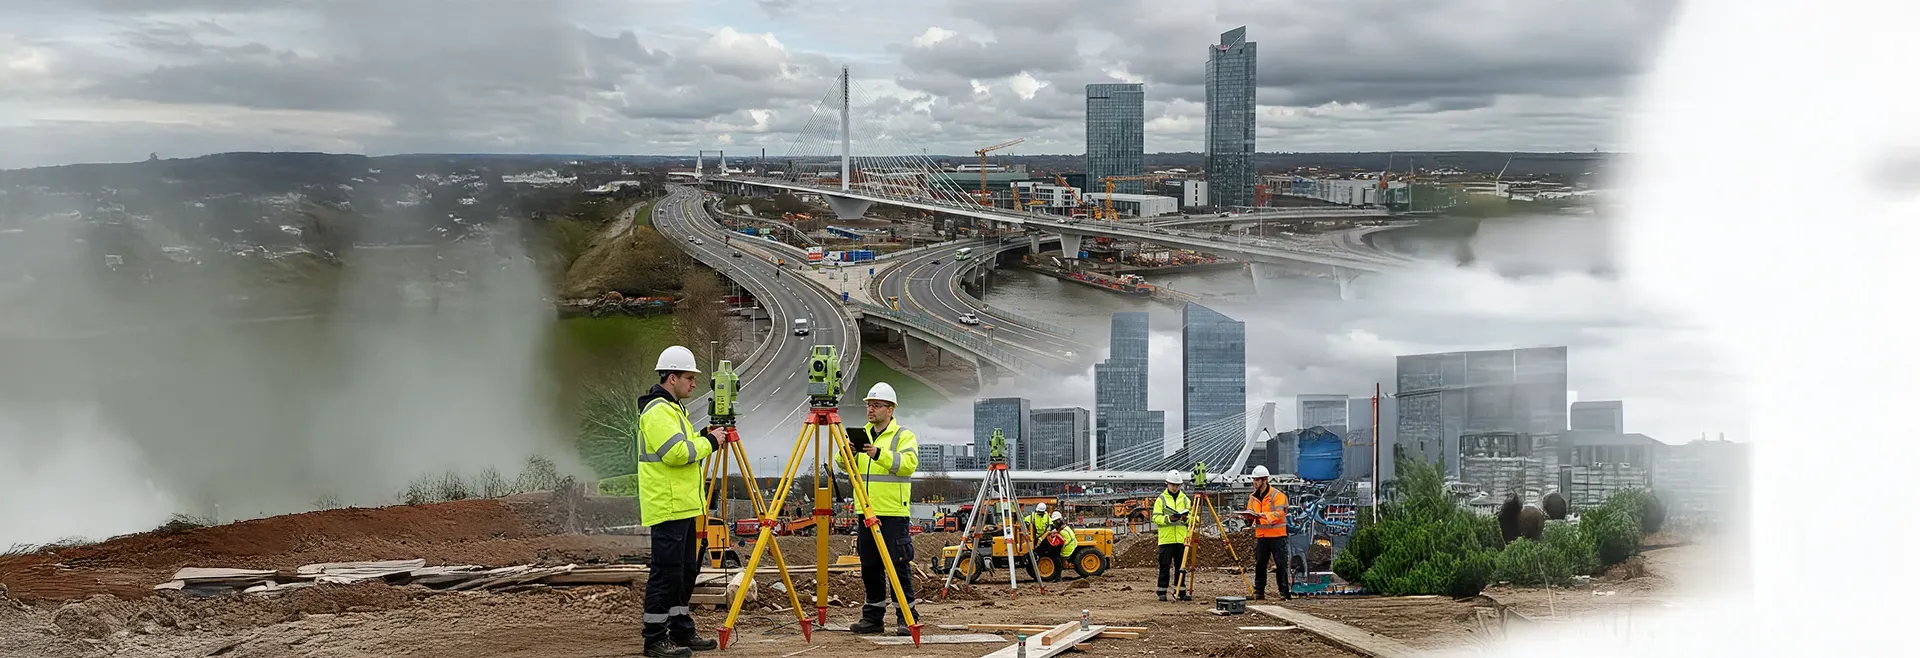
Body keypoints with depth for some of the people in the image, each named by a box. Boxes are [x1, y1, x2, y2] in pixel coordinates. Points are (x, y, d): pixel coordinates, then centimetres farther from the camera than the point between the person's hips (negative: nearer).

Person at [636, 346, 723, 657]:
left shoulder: (671, 408, 19)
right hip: (667, 508, -11)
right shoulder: (657, 410, -14)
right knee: (666, 573, -7)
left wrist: (703, 438, 10)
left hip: (682, 506, 11)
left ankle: (682, 633, 21)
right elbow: (676, 453, -23)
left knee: (686, 571, 14)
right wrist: (708, 443, -12)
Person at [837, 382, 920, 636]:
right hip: (866, 512, 6)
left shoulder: (904, 436, -2)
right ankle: (873, 617, 17)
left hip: (893, 513, -6)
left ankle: (906, 617, 1)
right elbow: (846, 467, 11)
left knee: (898, 566, -5)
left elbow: (908, 464, -18)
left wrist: (880, 454, -30)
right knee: (870, 567, 9)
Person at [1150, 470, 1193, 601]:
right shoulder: (1161, 499, 3)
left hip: (1181, 539, 3)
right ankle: (1161, 592, 4)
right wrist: (1168, 518, -20)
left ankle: (1181, 592, 10)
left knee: (1180, 566, 6)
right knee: (1165, 566, -1)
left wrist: (1186, 518, -13)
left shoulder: (1185, 499, 12)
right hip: (1166, 539, -3)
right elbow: (1156, 518, -4)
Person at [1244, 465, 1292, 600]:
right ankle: (1259, 591, 13)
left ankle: (1285, 592, -3)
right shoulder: (1253, 497, 11)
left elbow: (1279, 513, -18)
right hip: (1261, 535, 6)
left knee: (1281, 564, -5)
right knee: (1259, 564, 6)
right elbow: (1250, 512, 14)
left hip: (1277, 535, -6)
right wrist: (1249, 514, -10)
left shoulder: (1277, 495, -9)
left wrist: (1263, 515, -30)